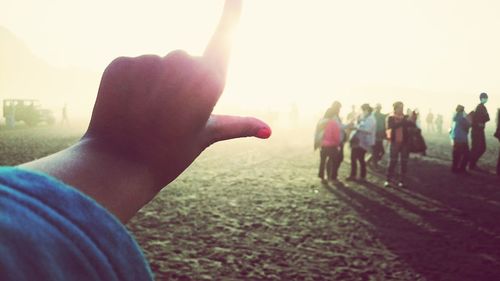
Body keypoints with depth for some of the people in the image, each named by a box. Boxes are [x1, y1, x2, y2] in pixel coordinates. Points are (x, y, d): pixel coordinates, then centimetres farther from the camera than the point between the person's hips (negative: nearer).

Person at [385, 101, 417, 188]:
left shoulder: (406, 117, 6)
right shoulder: (391, 117, 0)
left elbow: (413, 125, -7)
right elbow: (392, 126, -20)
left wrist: (413, 118, -27)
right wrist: (404, 121, -29)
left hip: (405, 142, 2)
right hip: (394, 142, -2)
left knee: (404, 162, 3)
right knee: (392, 161, -1)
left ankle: (402, 180, 9)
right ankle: (389, 180, 5)